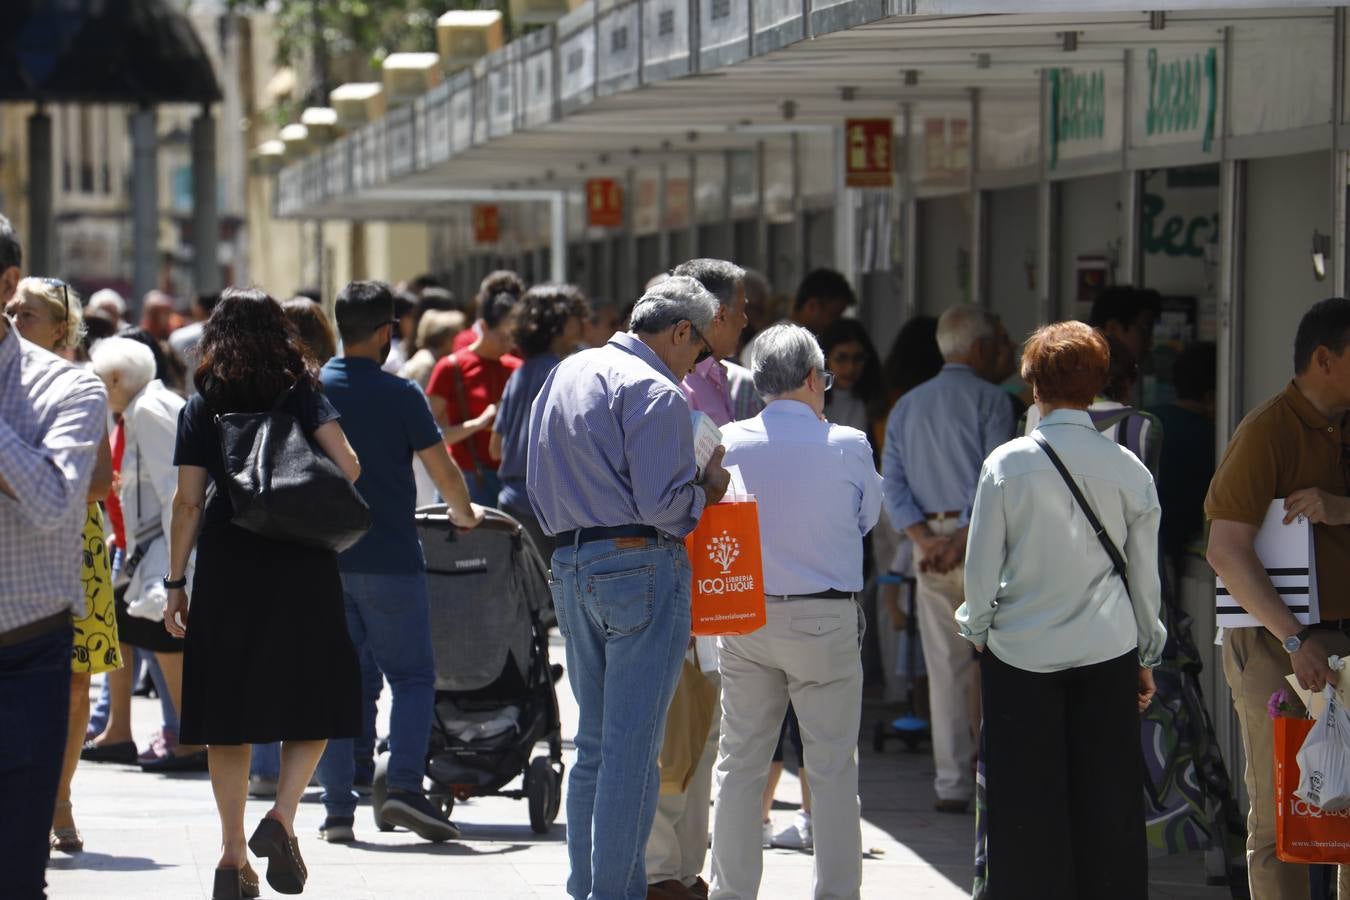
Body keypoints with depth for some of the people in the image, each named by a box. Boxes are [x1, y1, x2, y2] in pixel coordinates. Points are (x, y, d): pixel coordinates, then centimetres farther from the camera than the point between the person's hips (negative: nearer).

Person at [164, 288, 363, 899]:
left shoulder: (201, 407, 3)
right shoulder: (302, 394, 1)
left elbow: (188, 501, -1)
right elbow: (347, 467, -11)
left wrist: (175, 584, 3)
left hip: (226, 570, 1)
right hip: (301, 568, -1)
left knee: (227, 714, 7)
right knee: (312, 701, 10)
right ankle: (282, 816, -12)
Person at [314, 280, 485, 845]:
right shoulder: (399, 394, -7)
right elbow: (443, 471, -4)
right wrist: (464, 515, 15)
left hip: (325, 559, 4)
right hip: (388, 559, -4)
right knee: (412, 676, 6)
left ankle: (338, 808, 5)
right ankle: (405, 787, -12)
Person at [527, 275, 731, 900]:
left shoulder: (565, 374, 16)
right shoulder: (654, 391, -12)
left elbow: (536, 485, 20)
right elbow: (661, 504, -18)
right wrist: (705, 492, 0)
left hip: (569, 567, 9)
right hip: (639, 566, -9)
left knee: (593, 743, 15)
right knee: (633, 748, -6)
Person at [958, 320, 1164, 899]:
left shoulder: (1007, 464, -8)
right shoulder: (1127, 470, -2)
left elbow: (981, 565, -3)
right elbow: (1145, 576, 6)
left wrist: (978, 628, 15)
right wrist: (1147, 656, 17)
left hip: (1020, 652, -1)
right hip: (1106, 652, 2)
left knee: (1026, 802, 6)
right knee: (1107, 803, 7)